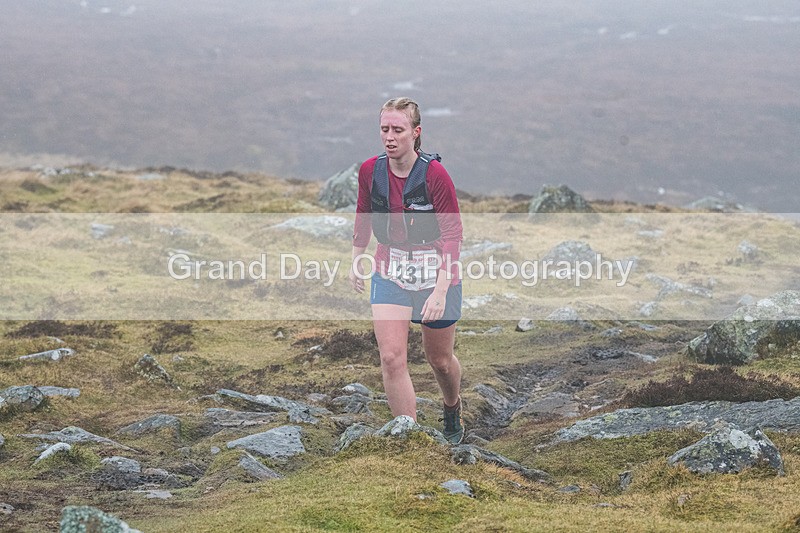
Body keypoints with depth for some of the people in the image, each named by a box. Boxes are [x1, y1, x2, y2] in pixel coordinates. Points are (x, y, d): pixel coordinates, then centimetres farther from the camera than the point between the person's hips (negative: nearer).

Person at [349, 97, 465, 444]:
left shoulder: (434, 174, -20)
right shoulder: (370, 171, -6)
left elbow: (452, 235, -17)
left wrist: (440, 291, -23)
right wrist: (356, 262, 18)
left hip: (435, 273, -3)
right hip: (389, 270, 3)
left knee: (439, 360, 14)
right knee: (391, 357, -13)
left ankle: (452, 409, 47)